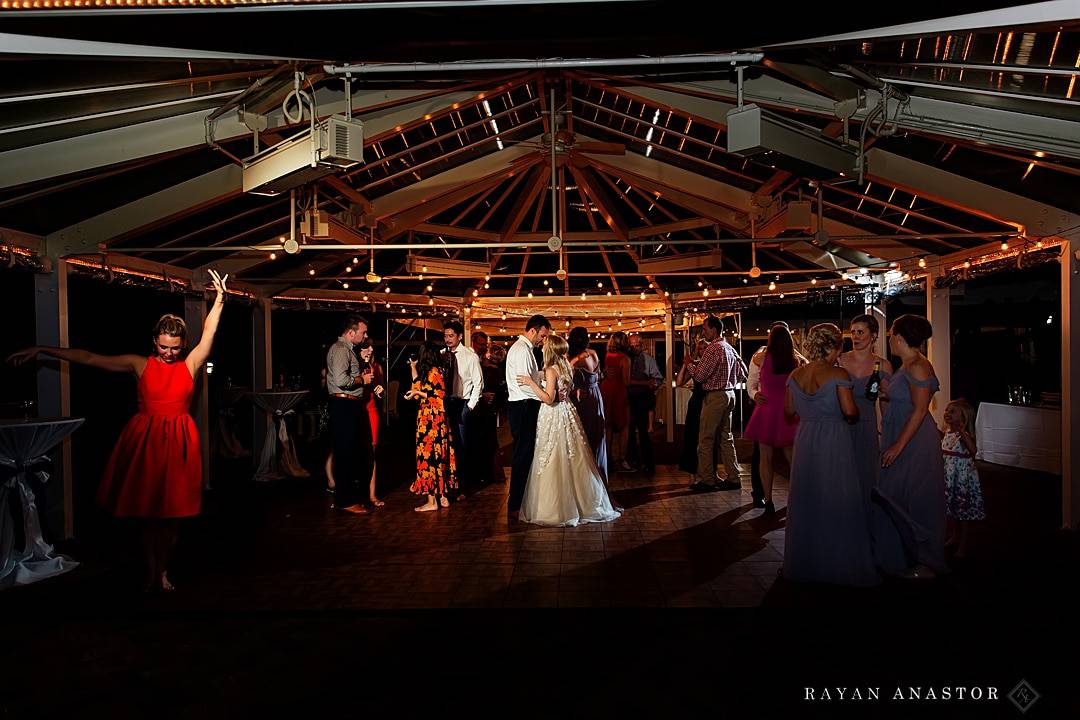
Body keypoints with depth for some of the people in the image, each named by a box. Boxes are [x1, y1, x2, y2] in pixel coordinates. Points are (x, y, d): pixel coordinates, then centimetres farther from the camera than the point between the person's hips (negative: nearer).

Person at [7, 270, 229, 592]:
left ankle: (163, 570, 20)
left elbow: (209, 332, -5)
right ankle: (152, 572, 16)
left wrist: (219, 299, -13)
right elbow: (88, 358, 3)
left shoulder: (190, 364, 2)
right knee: (147, 509, 3)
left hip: (177, 442, 0)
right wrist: (41, 349, 2)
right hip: (144, 440, 0)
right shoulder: (139, 364, 3)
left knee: (172, 510, 4)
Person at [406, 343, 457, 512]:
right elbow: (419, 387, 17)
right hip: (428, 419, 9)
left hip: (432, 420, -9)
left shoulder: (434, 371, -12)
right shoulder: (428, 371, 15)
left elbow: (439, 395, -16)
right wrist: (413, 368, 20)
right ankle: (443, 496, 14)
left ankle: (432, 501, -4)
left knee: (429, 455, -7)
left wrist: (418, 393, -10)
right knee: (438, 457, 10)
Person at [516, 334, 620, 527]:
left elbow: (548, 399, -21)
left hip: (554, 416, -8)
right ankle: (584, 501, 21)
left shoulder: (551, 370, -16)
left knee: (554, 462, -1)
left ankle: (556, 509, 5)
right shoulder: (566, 368, 9)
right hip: (567, 412, 8)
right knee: (572, 460, 14)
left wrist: (531, 383, -17)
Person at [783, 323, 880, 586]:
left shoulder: (796, 374, 3)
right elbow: (850, 411, -18)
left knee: (805, 499, 14)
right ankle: (840, 564, 14)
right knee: (837, 501, 5)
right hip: (834, 440, -5)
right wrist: (855, 416, 2)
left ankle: (804, 563, 26)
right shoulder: (838, 374, -13)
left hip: (804, 439, 5)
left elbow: (789, 409, 8)